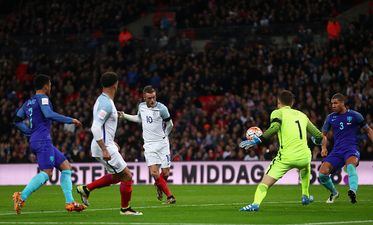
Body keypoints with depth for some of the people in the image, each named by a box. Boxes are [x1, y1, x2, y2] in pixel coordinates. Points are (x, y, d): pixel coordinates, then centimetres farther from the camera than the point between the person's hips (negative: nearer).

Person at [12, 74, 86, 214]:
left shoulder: (28, 102, 21)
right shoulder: (42, 98, -4)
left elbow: (17, 120, 22)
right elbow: (49, 114, -21)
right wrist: (70, 120, -14)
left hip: (35, 140, 10)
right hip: (43, 140, -10)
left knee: (66, 166, 9)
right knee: (47, 172, -17)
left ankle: (70, 202, 2)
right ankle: (22, 197, -26)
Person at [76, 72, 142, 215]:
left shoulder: (102, 100, 12)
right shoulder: (107, 104, -20)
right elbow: (95, 128, -28)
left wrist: (111, 142, 25)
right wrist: (104, 150, -28)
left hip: (104, 146, 10)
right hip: (105, 147, -10)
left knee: (117, 176, 20)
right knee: (127, 176, -1)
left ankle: (86, 189, 18)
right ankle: (125, 208, 11)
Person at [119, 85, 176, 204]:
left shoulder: (161, 108, -12)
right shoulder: (141, 106, 3)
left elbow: (169, 125, 3)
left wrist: (163, 136, 9)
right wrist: (125, 116, 24)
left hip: (162, 144, -2)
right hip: (149, 145, 2)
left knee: (165, 173, -3)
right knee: (154, 172, -14)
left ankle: (158, 185, 33)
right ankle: (170, 196, -1)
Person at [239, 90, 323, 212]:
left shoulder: (278, 113, 7)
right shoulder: (302, 115, 20)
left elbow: (275, 127, -16)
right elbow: (318, 136, 21)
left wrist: (258, 140, -12)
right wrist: (316, 140, 44)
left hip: (286, 157, -4)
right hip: (304, 155, 4)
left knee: (265, 182, -6)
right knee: (305, 168, 40)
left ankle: (256, 203, -30)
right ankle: (305, 196, 42)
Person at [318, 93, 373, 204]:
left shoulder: (354, 115, 3)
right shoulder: (330, 118, 13)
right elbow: (324, 134, 23)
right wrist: (324, 148, 4)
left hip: (351, 149, -4)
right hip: (336, 151, 4)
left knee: (350, 166, -39)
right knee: (322, 173, -16)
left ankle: (353, 192, -58)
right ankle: (334, 193, 12)